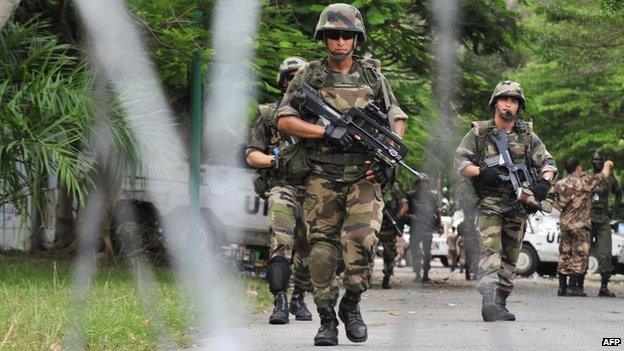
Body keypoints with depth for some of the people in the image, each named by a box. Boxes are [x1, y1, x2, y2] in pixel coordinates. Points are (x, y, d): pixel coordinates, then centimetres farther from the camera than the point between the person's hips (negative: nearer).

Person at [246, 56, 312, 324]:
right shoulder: (269, 115, 9)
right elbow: (252, 154, 10)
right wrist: (273, 159, -9)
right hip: (283, 185, -2)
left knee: (307, 248, 7)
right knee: (281, 241, -21)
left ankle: (298, 299, 25)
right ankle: (280, 302, -25)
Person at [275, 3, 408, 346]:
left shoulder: (372, 75, 9)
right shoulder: (310, 76, 3)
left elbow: (397, 118, 16)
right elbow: (285, 120, -4)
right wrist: (327, 131, -16)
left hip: (364, 176, 0)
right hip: (323, 179, 0)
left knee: (362, 240, -17)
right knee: (322, 249, -1)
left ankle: (351, 304, 4)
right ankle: (327, 319, 10)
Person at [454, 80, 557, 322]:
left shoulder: (527, 136, 9)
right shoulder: (479, 133, 2)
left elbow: (548, 163, 10)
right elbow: (460, 161, -1)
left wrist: (544, 181, -12)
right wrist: (482, 172, -18)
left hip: (517, 206, 4)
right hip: (489, 204, -4)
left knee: (510, 258, 8)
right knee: (491, 251, -20)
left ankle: (500, 302, 16)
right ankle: (489, 302, -33)